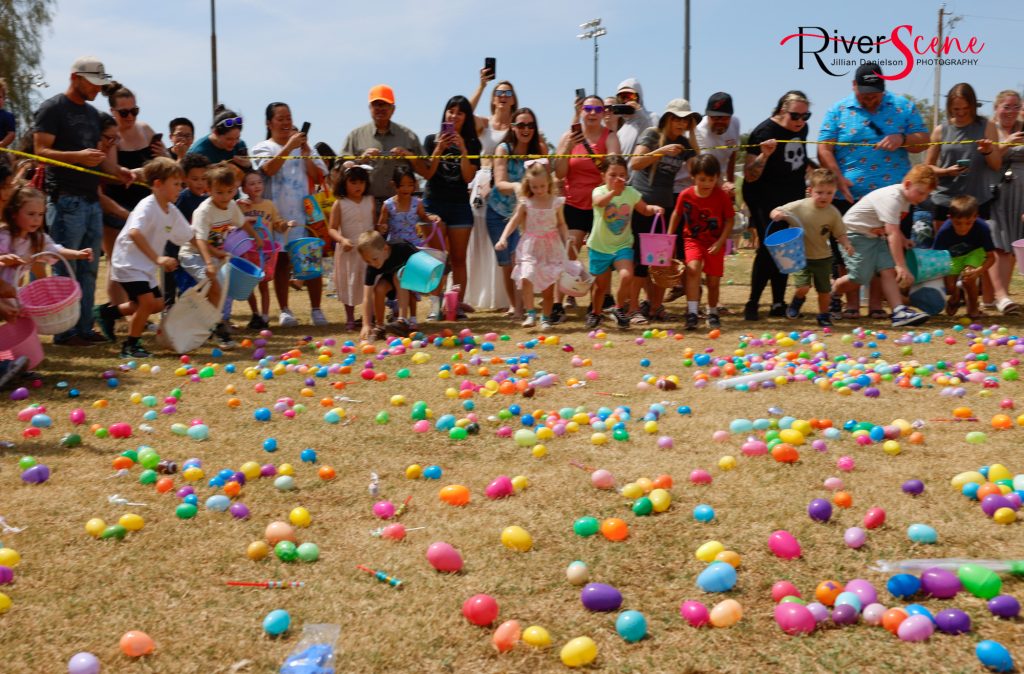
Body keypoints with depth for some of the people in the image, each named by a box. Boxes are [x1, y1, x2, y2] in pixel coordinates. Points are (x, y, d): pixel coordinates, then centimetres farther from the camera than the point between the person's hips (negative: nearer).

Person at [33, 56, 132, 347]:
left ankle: (84, 328, 15)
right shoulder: (52, 109, -4)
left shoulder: (93, 113, 19)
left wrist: (117, 170, 3)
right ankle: (65, 332, -2)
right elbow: (41, 150, -12)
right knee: (65, 269, -5)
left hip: (92, 199, 8)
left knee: (88, 268, 9)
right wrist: (78, 156, -25)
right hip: (66, 199, -8)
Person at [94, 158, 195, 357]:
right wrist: (157, 258, -46)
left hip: (147, 266, 9)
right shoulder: (147, 206, -23)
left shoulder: (172, 211, 3)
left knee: (157, 304, 14)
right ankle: (130, 345, -2)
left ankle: (109, 311, 29)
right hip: (129, 262, -9)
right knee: (148, 301, -19)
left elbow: (190, 237, 13)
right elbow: (134, 233, -39)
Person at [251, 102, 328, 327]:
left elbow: (319, 177, 7)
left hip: (305, 211, 2)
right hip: (279, 213, -2)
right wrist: (289, 147, -19)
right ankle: (284, 310, 8)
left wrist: (306, 155, -5)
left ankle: (316, 309, 3)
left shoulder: (304, 145, 15)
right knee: (282, 260, 0)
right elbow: (269, 169, -15)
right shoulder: (263, 148, 7)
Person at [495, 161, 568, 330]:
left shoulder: (556, 202, 0)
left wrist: (567, 242, -1)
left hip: (551, 247, 1)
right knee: (526, 277, -20)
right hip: (530, 247, -1)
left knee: (548, 285, 4)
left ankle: (546, 318, 15)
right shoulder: (525, 203, -1)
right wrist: (503, 238, -13)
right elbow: (513, 222, 0)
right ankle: (530, 314, -13)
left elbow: (561, 224, 8)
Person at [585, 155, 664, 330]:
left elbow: (644, 209, 11)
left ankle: (619, 308, 4)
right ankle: (595, 313, 39)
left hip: (622, 245, 1)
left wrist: (654, 208, -12)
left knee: (626, 276, -22)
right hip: (599, 246, -1)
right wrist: (614, 191, -57)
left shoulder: (631, 193, -4)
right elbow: (599, 202, -39)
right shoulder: (599, 191, -14)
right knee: (601, 286, 11)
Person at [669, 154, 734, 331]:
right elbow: (676, 215, 5)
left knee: (714, 281, 7)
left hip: (715, 243, 0)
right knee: (693, 268, -27)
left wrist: (720, 242, -16)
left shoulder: (722, 196, -13)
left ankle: (712, 313, 32)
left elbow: (729, 220, -7)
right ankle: (691, 312, -26)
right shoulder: (685, 195, -11)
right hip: (693, 240, 0)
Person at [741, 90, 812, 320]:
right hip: (765, 201, -7)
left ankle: (778, 304, 14)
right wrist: (764, 155, -35)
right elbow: (749, 176, -21)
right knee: (769, 248, -16)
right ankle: (752, 303, -8)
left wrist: (809, 181, 18)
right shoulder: (765, 132, -18)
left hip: (791, 200, 7)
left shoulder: (801, 129, 4)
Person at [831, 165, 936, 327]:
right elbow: (892, 234, -33)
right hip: (855, 233, -9)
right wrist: (901, 266, -36)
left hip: (875, 234, 9)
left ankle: (899, 311, -18)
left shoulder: (905, 197, 3)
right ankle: (830, 295, 14)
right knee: (859, 278, -11)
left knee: (888, 270, -8)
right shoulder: (892, 198, -27)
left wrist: (902, 240, 4)